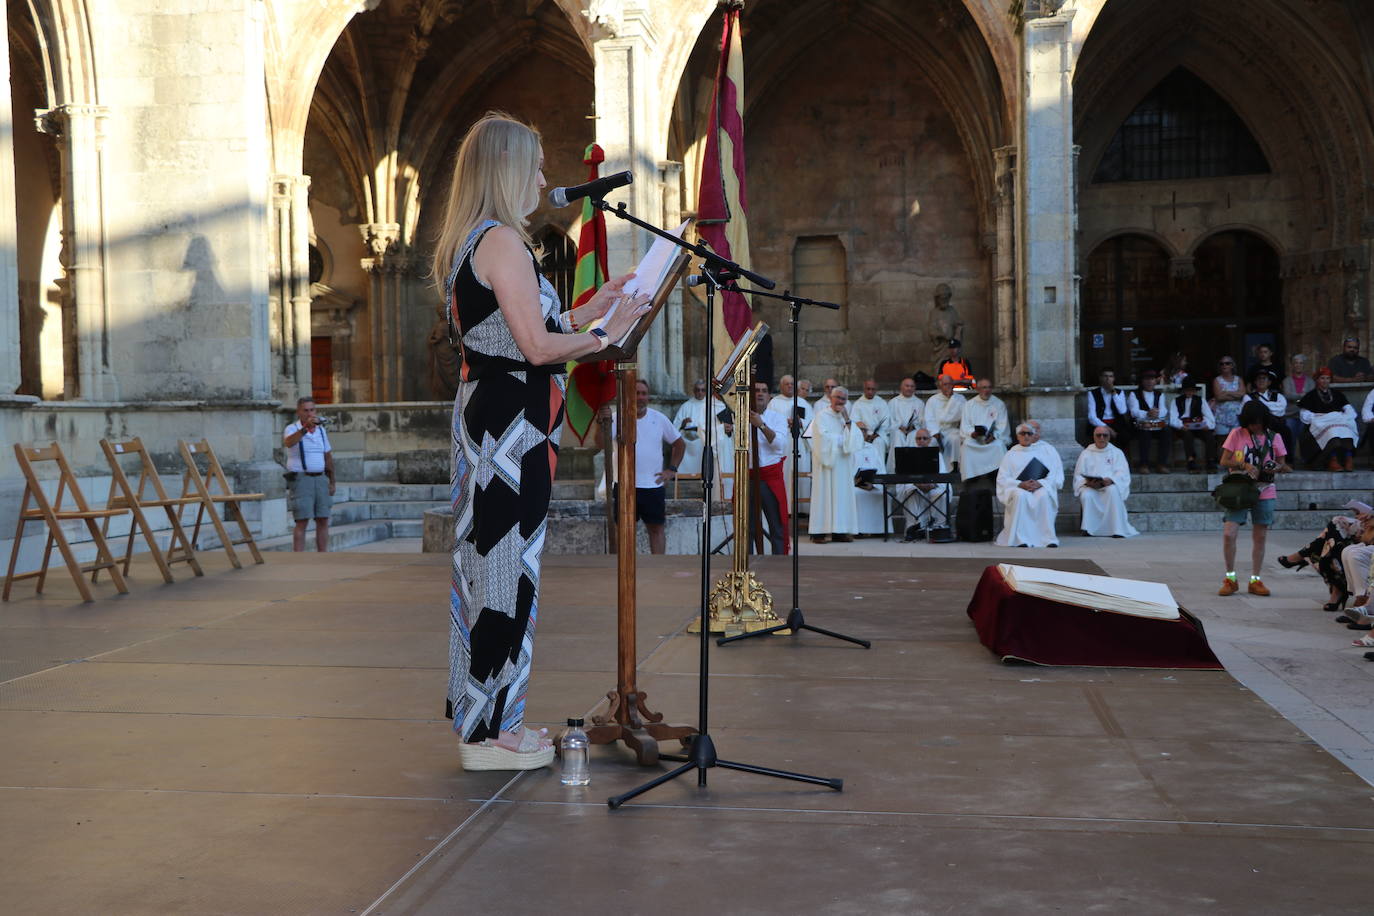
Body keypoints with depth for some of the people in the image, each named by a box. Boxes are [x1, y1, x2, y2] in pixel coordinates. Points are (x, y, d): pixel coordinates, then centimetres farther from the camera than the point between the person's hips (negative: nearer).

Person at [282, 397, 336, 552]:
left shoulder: (321, 429, 13)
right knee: (302, 522, -8)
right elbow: (289, 442, -31)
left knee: (323, 521, 5)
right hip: (301, 479, -5)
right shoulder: (292, 429, -6)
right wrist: (305, 427, -44)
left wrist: (332, 482, 15)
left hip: (321, 478, 5)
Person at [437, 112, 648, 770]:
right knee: (505, 568, -3)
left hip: (484, 414, 10)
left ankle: (484, 717, 25)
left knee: (486, 564, 14)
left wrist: (586, 311, 19)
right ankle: (490, 732, 6)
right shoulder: (503, 241, -14)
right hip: (510, 426, -10)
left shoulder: (467, 243, 17)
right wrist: (604, 335, -6)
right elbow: (538, 347, -20)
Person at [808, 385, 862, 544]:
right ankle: (819, 532, -9)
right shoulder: (822, 416, 0)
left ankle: (839, 530, 2)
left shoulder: (847, 417, 18)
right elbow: (823, 437, -14)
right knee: (824, 493, -8)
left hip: (843, 464, 6)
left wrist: (848, 421, -6)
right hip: (826, 462, -6)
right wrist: (843, 439, -2)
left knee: (843, 493, 1)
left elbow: (858, 439, 4)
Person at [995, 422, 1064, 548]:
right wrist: (1020, 484, -13)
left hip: (1042, 487, 0)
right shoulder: (1010, 455, 16)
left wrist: (1040, 483, -13)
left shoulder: (1047, 449, 14)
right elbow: (1002, 479, 5)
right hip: (1018, 489, 0)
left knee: (1044, 495, -35)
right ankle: (1021, 539, -35)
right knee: (1020, 496, -35)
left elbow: (1056, 474, 4)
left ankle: (1047, 538, -32)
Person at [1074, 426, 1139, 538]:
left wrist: (1110, 480, -23)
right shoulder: (1086, 454, 15)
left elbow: (1122, 474, -1)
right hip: (1090, 487, 1)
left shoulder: (1117, 453, 13)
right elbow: (1078, 476, 6)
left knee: (1112, 490, -36)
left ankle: (1117, 529, -32)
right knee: (1086, 495, -34)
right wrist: (1087, 482, -18)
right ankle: (1089, 528, -23)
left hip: (1110, 486, -1)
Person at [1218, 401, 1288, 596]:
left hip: (1264, 492, 2)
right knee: (1228, 534, -11)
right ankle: (1230, 579, 4)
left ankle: (1255, 580, 17)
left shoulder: (1273, 438, 3)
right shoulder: (1236, 434, -1)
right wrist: (1244, 465, -17)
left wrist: (1275, 467, -12)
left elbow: (1281, 464, 11)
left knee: (1260, 537, 7)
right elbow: (1224, 462, 0)